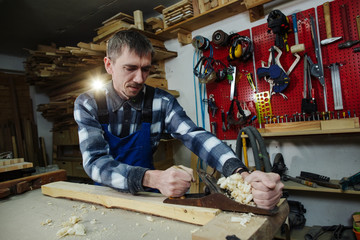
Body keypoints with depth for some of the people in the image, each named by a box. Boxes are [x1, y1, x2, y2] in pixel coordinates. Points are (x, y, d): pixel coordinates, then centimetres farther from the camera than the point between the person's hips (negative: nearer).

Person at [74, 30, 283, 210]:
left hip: (145, 196, 0)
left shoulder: (162, 102, -10)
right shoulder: (87, 104, -13)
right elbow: (95, 162, -22)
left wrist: (242, 173, -40)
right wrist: (152, 178, -40)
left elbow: (194, 136, -22)